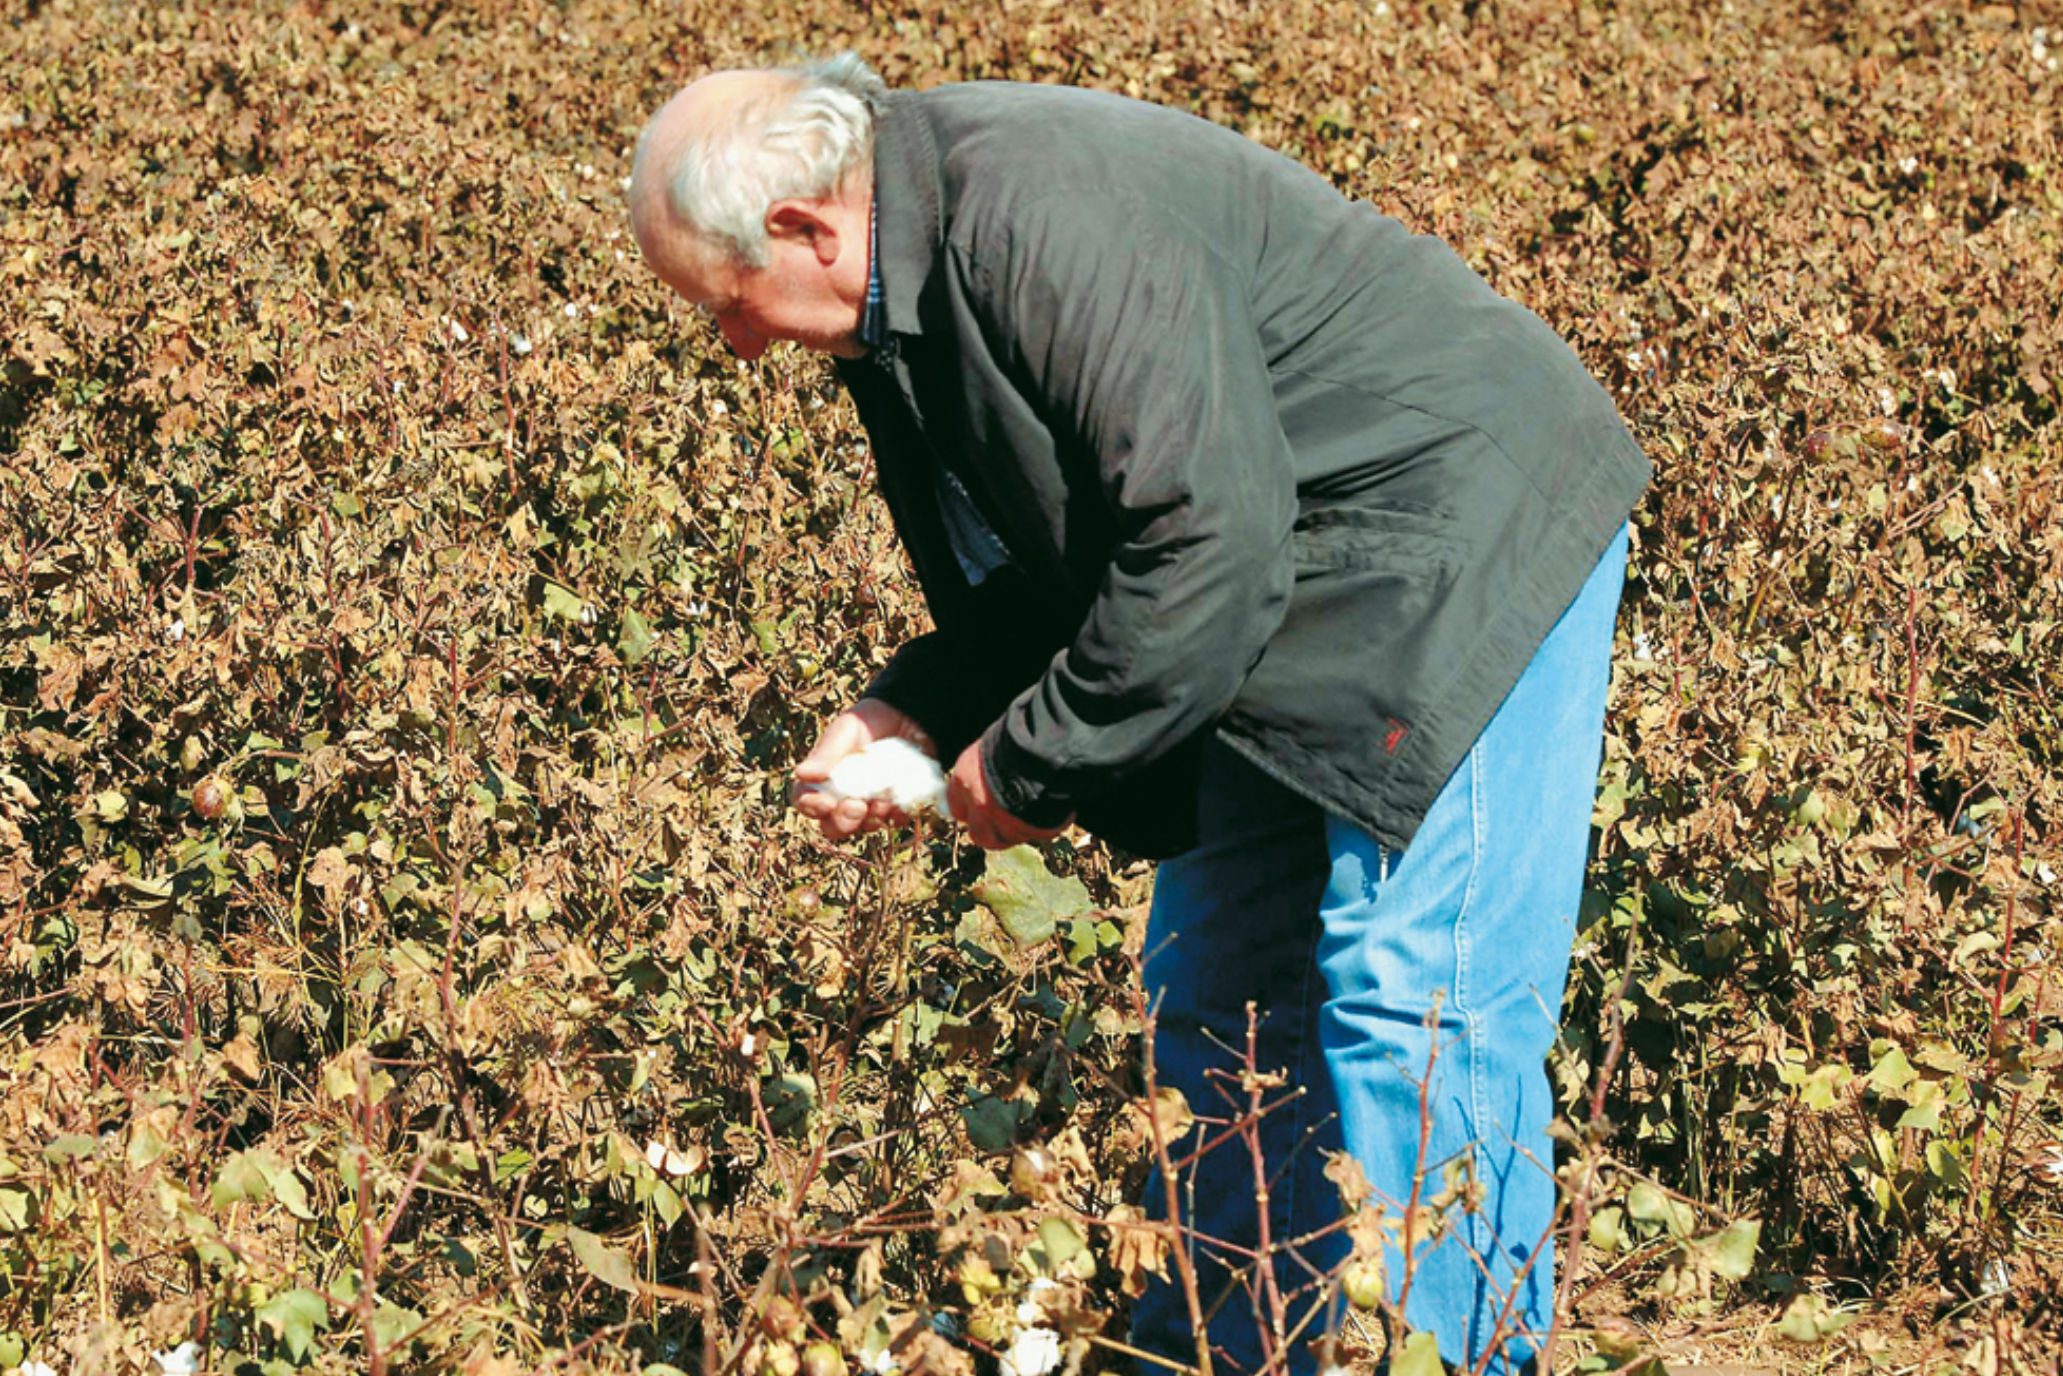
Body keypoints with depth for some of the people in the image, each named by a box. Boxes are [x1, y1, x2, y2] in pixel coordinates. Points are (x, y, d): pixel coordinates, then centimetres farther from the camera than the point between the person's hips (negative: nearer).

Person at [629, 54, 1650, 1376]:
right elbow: (1048, 564, 14)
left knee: (1413, 998, -12)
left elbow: (1210, 546, -31)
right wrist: (909, 712, -1)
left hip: (1465, 534, -10)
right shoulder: (901, 288, 3)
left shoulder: (1036, 215, -28)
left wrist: (1031, 763, -20)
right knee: (1217, 989, 13)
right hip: (1300, 590, 10)